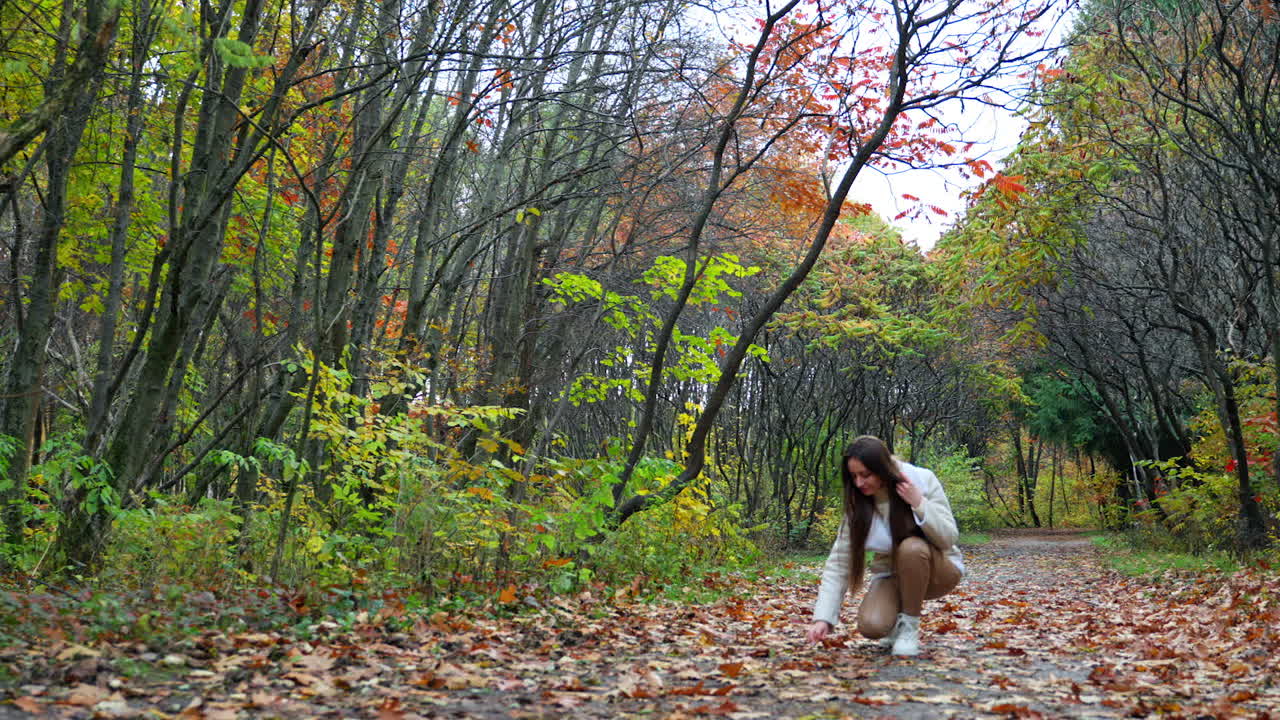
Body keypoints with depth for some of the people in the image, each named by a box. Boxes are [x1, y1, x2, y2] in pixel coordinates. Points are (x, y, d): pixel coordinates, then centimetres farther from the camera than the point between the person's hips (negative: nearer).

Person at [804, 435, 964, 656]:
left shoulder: (922, 480, -18)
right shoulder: (858, 503, -12)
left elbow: (948, 538, -17)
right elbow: (839, 563, -12)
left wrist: (919, 504, -33)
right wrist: (823, 618, -21)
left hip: (936, 569, -2)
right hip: (891, 574, 2)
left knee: (911, 547, -36)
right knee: (871, 625, -28)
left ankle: (910, 626, -15)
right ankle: (899, 620, 9)